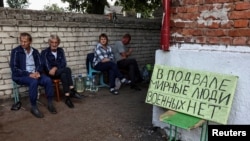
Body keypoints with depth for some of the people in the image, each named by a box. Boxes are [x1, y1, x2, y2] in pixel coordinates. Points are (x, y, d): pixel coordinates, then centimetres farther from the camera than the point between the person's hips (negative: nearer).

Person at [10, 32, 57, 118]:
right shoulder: (16, 51, -4)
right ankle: (34, 107, -23)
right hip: (20, 76, -4)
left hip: (34, 74, 4)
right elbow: (14, 68, -10)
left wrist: (38, 72, -14)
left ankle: (50, 104, -12)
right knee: (34, 82, -36)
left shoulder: (35, 51, 10)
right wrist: (29, 74, -20)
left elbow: (40, 64, 10)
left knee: (48, 80, -24)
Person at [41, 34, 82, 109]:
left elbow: (64, 63, -1)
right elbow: (46, 66, -10)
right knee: (67, 69, -32)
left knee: (63, 75, -35)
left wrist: (56, 68, -19)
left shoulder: (61, 50, 9)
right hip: (50, 73, -3)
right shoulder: (45, 52, -1)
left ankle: (67, 97, -40)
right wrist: (52, 70, -29)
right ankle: (72, 90, -34)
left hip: (60, 71, 4)